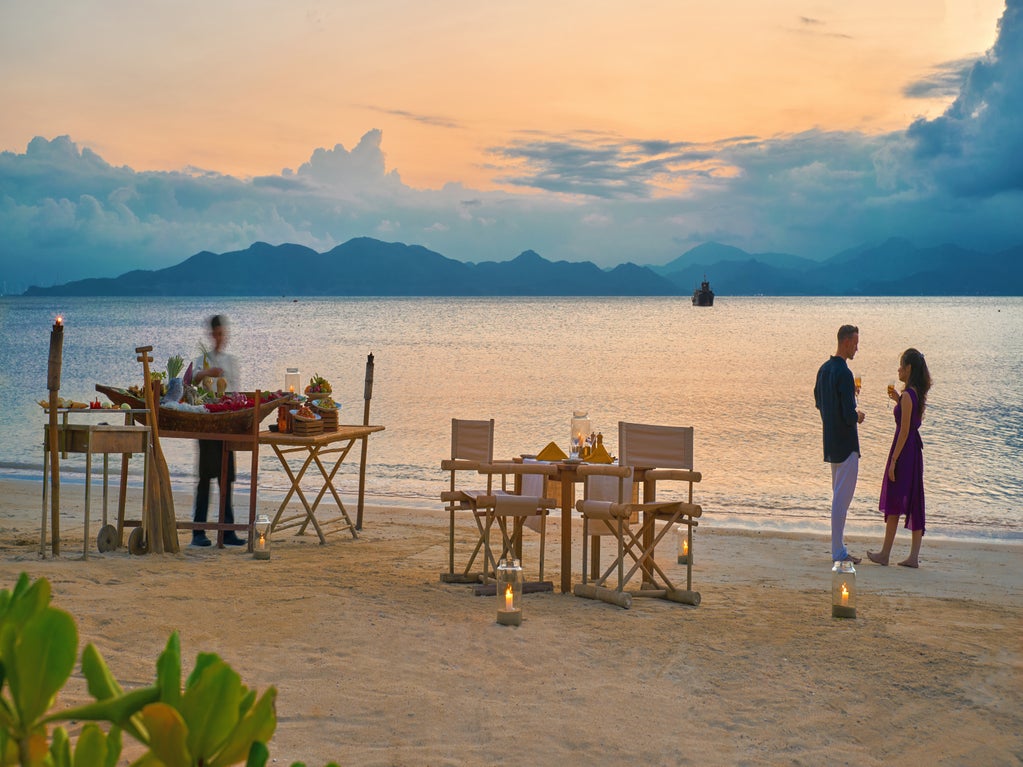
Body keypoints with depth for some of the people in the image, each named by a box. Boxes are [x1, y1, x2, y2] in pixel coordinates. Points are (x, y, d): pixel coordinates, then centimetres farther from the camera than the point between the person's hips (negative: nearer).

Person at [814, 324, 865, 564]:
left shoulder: (824, 369, 8)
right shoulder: (844, 373, -20)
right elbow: (849, 415, -24)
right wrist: (858, 416, -2)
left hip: (831, 442, 9)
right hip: (846, 443, -9)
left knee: (838, 495, 17)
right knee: (842, 497, -4)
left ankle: (838, 547, 23)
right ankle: (838, 552, 0)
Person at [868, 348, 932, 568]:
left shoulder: (907, 395, -17)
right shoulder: (918, 394, 9)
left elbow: (904, 431, -19)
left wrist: (893, 460, -17)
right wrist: (898, 400, 16)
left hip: (904, 450, -9)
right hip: (915, 449, 9)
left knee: (893, 502, -1)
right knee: (913, 502, 9)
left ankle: (885, 553, 7)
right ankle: (914, 556, 10)